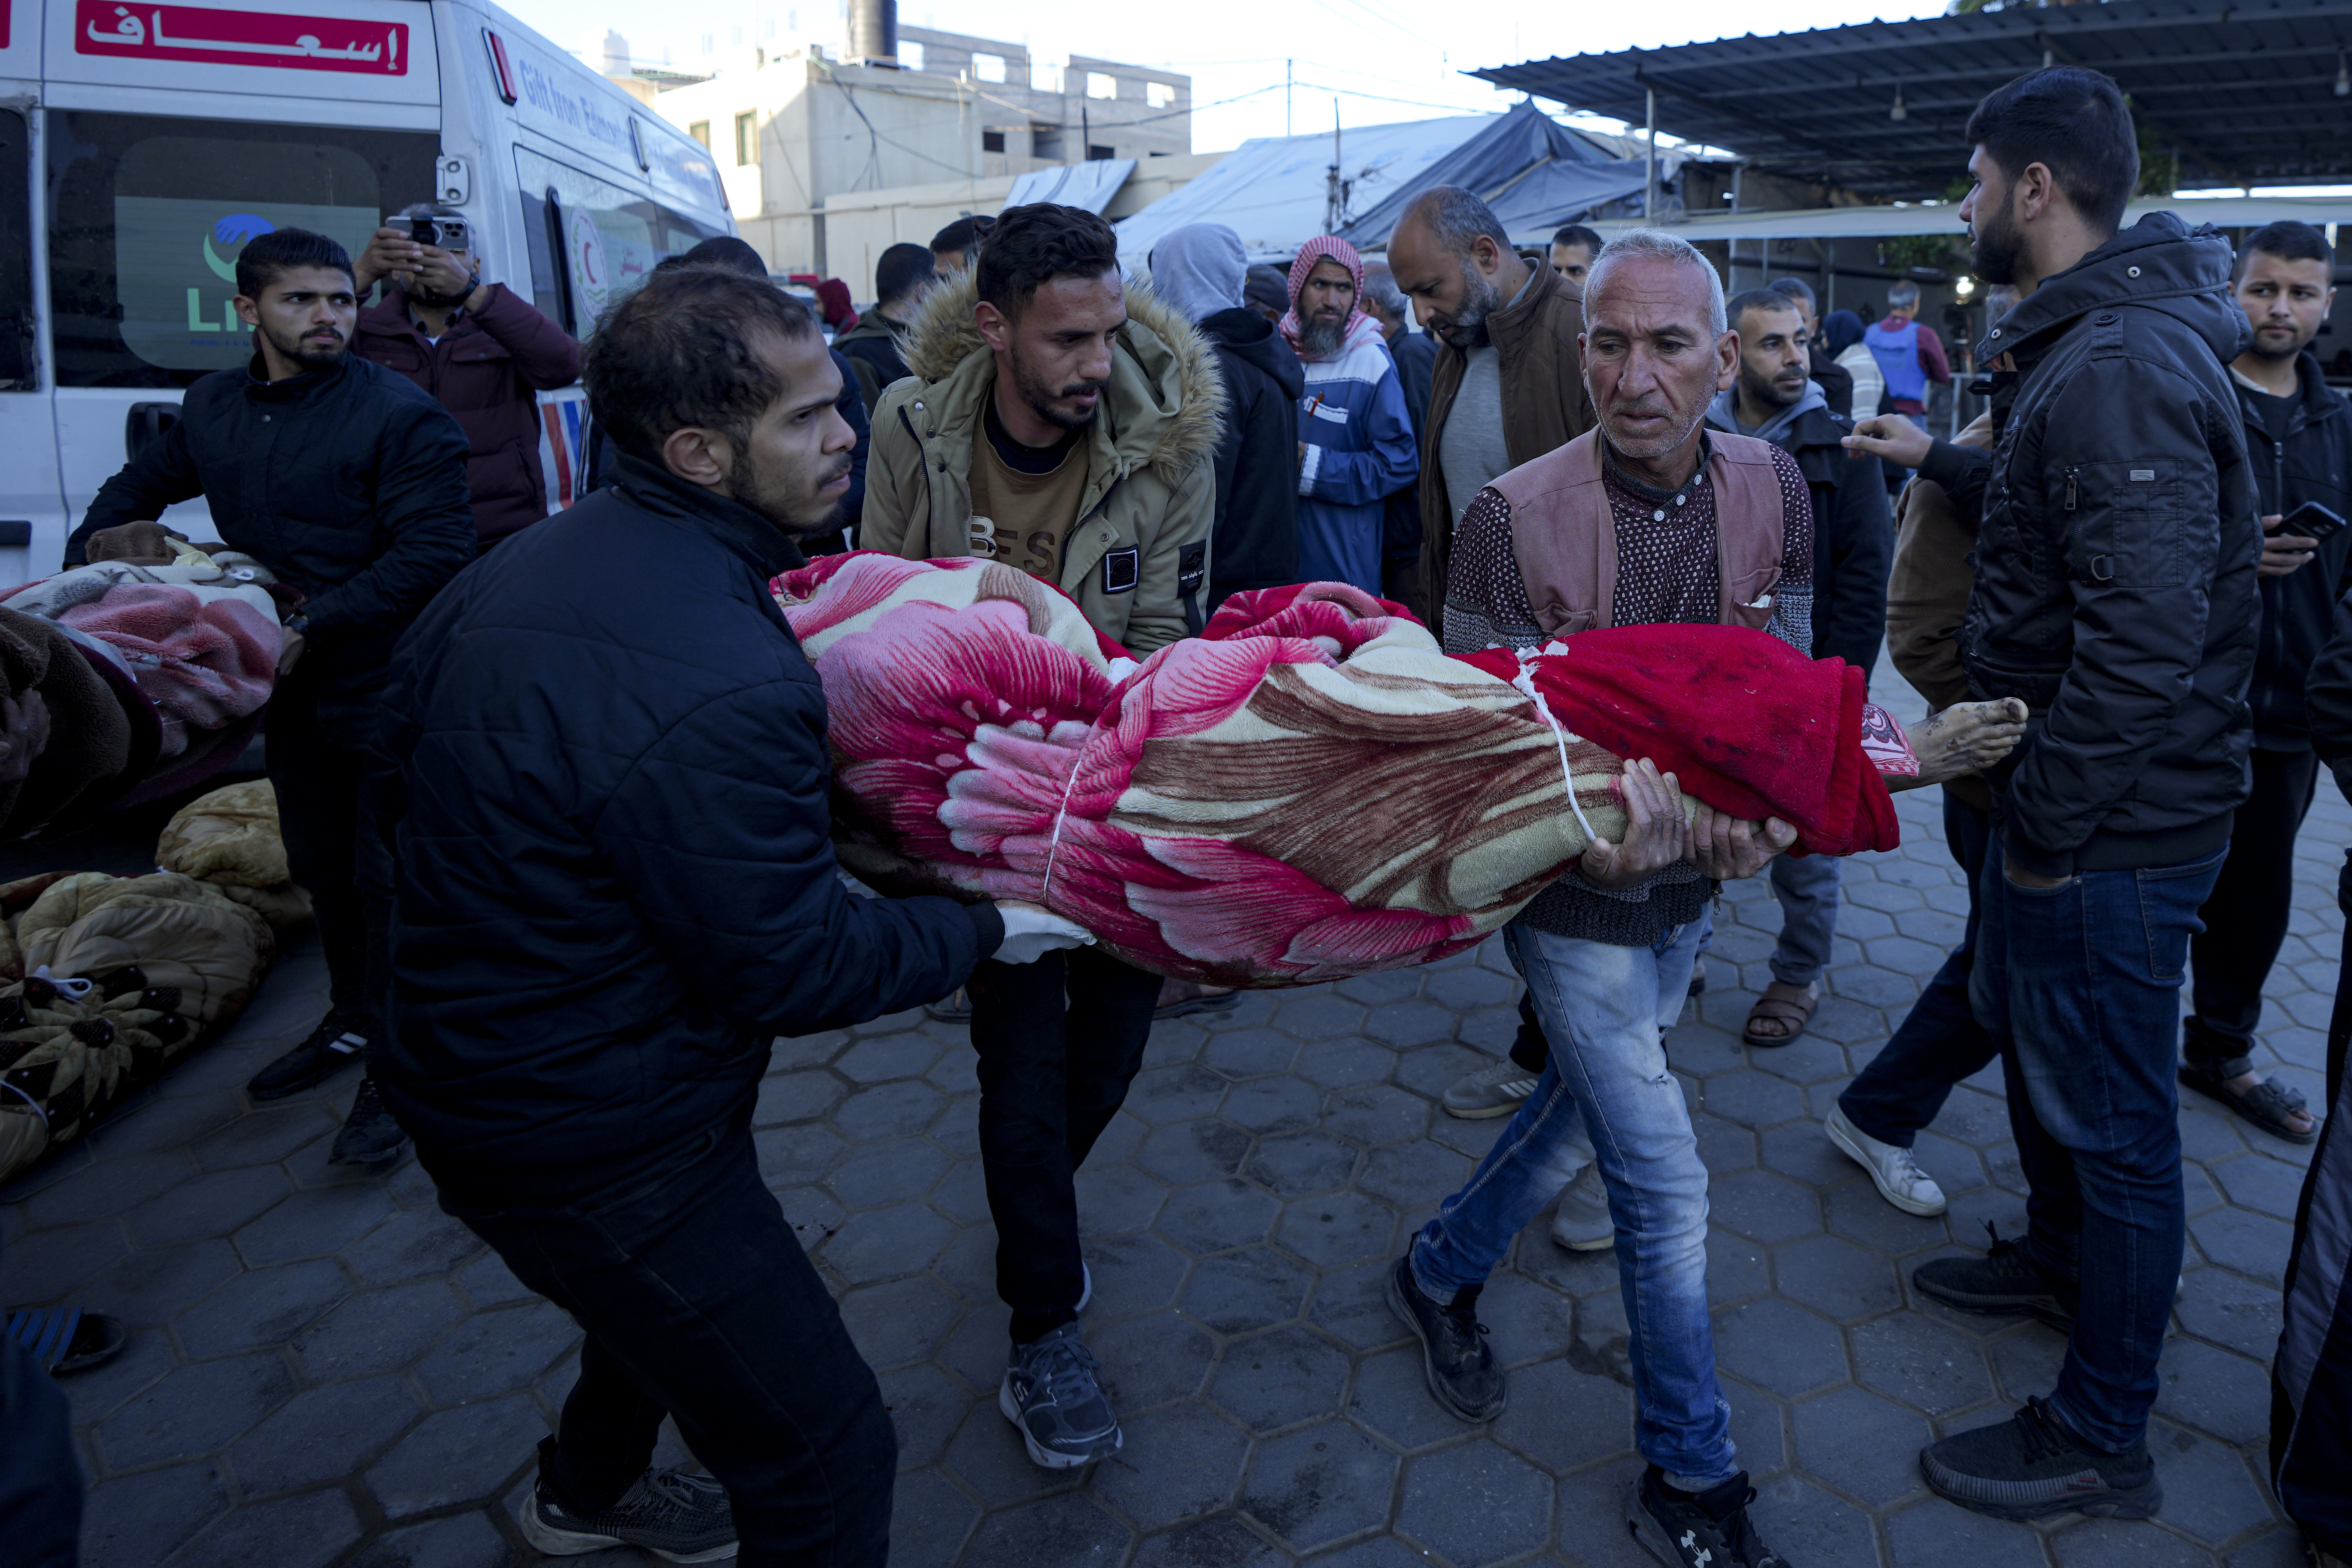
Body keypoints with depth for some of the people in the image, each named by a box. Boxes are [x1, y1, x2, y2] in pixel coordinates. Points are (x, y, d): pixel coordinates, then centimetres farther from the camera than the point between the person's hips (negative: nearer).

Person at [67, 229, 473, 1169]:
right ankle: (353, 1023, 39)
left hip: (384, 693, -7)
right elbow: (141, 486, 27)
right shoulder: (212, 408, 9)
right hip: (290, 691, 7)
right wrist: (94, 544, 10)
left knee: (387, 879, 0)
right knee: (321, 868, 19)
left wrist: (315, 624, -22)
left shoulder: (400, 414, -13)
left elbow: (436, 553, -21)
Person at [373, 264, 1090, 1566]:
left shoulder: (519, 567, -1)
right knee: (829, 1462, 3)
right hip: (595, 1150, -10)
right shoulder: (721, 689, -32)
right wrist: (981, 929, -9)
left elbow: (397, 773, 11)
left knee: (679, 1285, 36)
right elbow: (790, 970, -23)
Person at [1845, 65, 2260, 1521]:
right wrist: (1941, 459, 34)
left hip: (2116, 827, -11)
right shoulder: (2093, 343, 11)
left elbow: (2145, 645, -30)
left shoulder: (2119, 373, -24)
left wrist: (2047, 827, -22)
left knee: (2111, 1113, 3)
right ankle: (2063, 1252, 51)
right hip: (2074, 801, 11)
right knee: (2031, 1029, 27)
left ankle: (2101, 1441, 20)